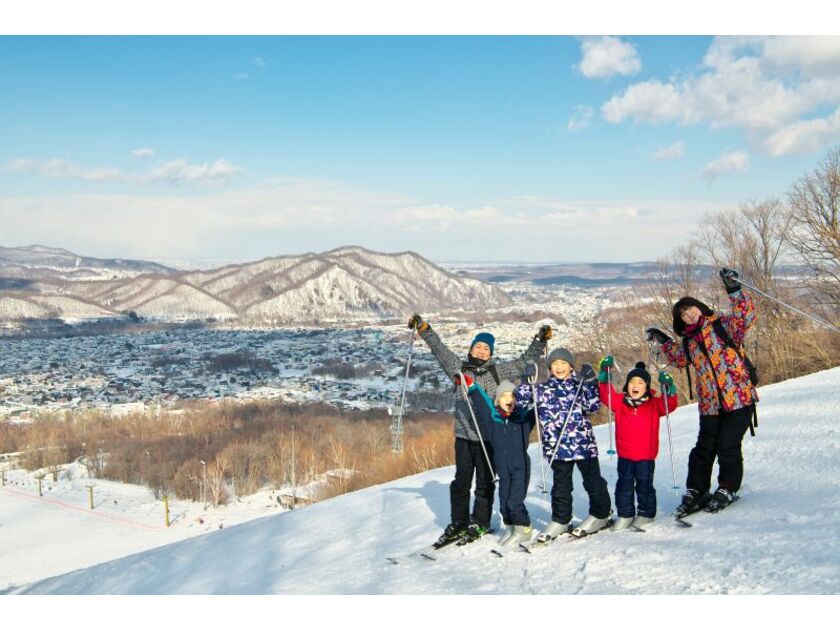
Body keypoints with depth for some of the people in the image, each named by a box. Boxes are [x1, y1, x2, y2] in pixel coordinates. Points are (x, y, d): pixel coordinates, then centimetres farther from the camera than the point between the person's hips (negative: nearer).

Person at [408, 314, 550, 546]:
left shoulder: (499, 371, 6)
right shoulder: (460, 368, 9)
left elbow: (524, 362, 6)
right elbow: (439, 349, 7)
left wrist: (540, 341, -3)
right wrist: (423, 328, 1)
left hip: (488, 435, -1)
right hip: (463, 435, 1)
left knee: (485, 482, 6)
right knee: (461, 481, 7)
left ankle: (480, 523, 17)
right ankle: (458, 523, 17)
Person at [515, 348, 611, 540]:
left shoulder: (579, 385, 4)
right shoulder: (543, 389, 7)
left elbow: (593, 406, -8)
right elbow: (521, 401, 0)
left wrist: (590, 383, -17)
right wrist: (527, 382, -12)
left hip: (584, 443, -1)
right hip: (558, 446, 1)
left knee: (593, 481, 9)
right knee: (561, 485, 9)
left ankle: (600, 515, 26)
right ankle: (560, 520, 21)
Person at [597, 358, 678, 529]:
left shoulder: (654, 404, -3)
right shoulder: (619, 401, 0)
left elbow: (669, 405, -14)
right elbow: (606, 394, -5)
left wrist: (668, 388, -30)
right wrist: (605, 375, -16)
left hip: (646, 455, -2)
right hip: (625, 455, 2)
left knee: (644, 485, 9)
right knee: (624, 485, 10)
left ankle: (646, 514, 24)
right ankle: (625, 515, 22)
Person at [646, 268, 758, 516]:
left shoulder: (723, 324, -2)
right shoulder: (690, 341, 13)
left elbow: (746, 316, -20)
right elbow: (680, 359, 33)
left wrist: (734, 290, -28)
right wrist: (664, 341, 25)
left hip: (739, 397, -5)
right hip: (710, 404, 5)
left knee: (728, 446, -2)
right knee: (704, 448, 6)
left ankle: (728, 488, 18)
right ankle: (695, 491, 19)